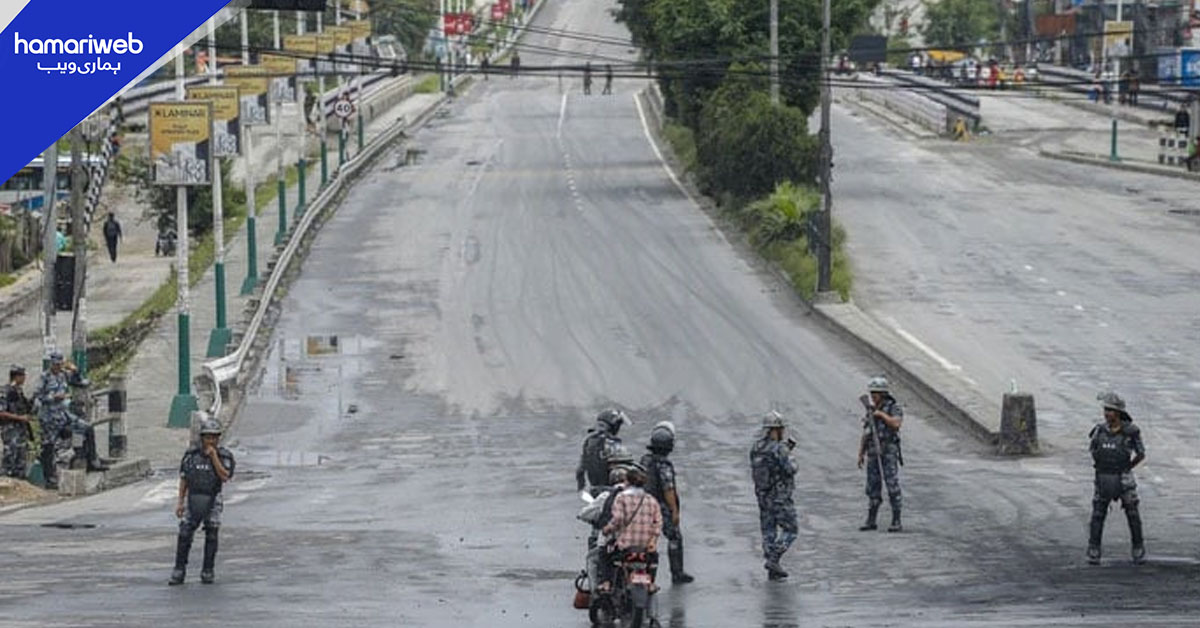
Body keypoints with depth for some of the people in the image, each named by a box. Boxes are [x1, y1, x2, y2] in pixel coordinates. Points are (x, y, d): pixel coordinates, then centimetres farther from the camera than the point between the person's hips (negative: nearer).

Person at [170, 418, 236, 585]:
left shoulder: (224, 456, -4)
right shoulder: (191, 455, 2)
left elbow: (224, 477, -18)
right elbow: (183, 479, 6)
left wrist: (213, 456, -20)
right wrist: (180, 502, 2)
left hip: (212, 502, -1)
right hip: (193, 500, 1)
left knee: (211, 538, 3)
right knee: (184, 536, -4)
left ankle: (207, 572, 14)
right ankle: (179, 573, 1)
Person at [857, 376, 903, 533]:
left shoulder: (894, 408, -5)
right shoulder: (871, 410, 13)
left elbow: (896, 423, -25)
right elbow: (865, 434, 14)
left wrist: (882, 415, -17)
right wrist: (860, 455, 10)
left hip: (889, 452, -6)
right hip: (873, 453, 6)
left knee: (892, 486, -8)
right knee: (873, 487, 5)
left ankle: (896, 521, -6)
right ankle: (871, 521, 11)